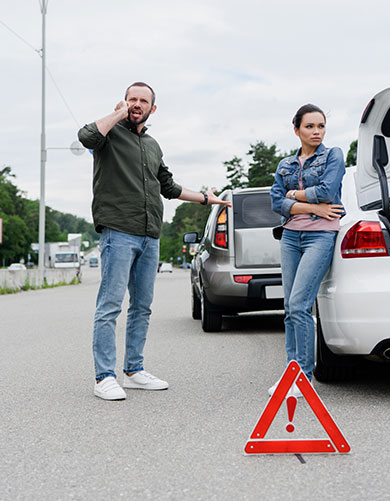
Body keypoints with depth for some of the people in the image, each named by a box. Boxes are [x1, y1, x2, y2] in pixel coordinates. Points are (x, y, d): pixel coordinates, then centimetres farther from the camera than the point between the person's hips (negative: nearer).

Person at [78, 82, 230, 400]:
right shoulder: (111, 132, 1)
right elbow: (87, 137, -23)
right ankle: (105, 378, -5)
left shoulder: (153, 146, 23)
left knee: (143, 307, 10)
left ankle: (134, 371, 19)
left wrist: (205, 198, 35)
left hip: (150, 237, 7)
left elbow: (168, 186, 32)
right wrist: (119, 114, -11)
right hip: (119, 233, -7)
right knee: (110, 305, -9)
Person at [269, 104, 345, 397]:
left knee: (299, 305, -16)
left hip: (321, 235, -5)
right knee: (290, 308, 4)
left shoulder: (333, 155, 4)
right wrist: (314, 207, -9)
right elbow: (277, 202, 2)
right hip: (291, 236, 5)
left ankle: (305, 377, -10)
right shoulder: (285, 165, 15)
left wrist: (294, 194, 1)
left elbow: (327, 190, -11)